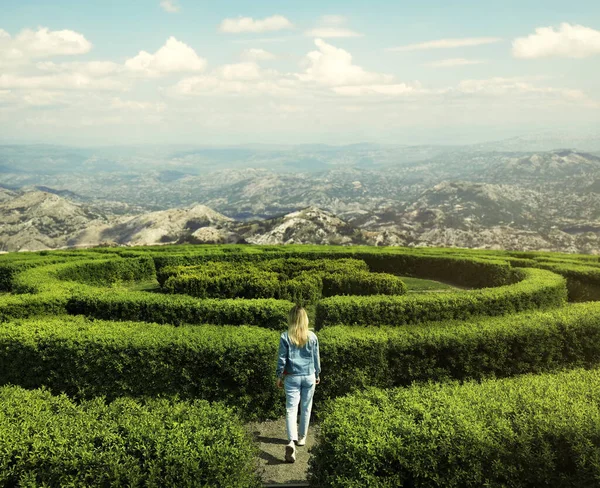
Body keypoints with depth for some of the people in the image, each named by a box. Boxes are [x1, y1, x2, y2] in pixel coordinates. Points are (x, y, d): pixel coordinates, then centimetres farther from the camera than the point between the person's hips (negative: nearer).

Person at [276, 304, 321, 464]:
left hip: (292, 377, -2)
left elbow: (282, 358, -6)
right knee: (306, 408, 17)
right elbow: (316, 358, 5)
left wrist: (279, 376, 6)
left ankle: (291, 441, -21)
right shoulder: (312, 336, -3)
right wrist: (317, 374, 19)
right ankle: (302, 437, 29)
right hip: (309, 377, 2)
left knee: (291, 409, -3)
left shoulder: (285, 336, -9)